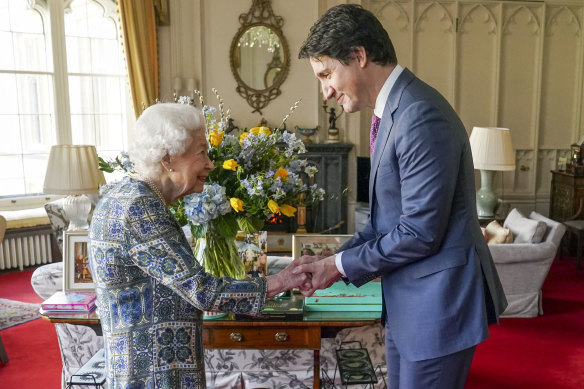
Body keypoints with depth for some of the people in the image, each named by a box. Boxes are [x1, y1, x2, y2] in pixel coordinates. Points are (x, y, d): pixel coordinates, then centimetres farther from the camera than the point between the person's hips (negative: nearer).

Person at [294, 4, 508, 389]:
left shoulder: (421, 116, -23)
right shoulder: (392, 111, 8)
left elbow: (420, 232, -24)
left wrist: (341, 266, -12)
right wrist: (335, 259, 3)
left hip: (438, 299, -9)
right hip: (407, 299, 9)